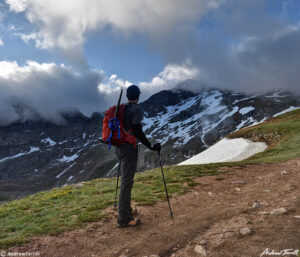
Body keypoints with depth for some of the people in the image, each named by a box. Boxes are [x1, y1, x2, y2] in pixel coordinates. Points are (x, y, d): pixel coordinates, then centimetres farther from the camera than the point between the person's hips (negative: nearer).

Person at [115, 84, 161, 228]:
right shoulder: (136, 110, -12)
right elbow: (138, 133, -19)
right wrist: (151, 147, -14)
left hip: (119, 147, 9)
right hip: (129, 148, -9)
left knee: (125, 179, 19)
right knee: (127, 181, -4)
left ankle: (127, 209, 32)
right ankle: (123, 219, 3)